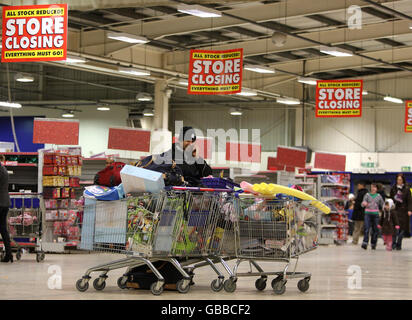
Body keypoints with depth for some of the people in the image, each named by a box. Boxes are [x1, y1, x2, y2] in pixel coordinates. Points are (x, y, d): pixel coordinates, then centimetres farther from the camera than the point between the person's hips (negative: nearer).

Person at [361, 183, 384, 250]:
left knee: (375, 229, 4)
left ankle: (373, 244, 14)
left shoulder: (379, 196, 8)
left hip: (375, 214, 2)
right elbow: (363, 204, -3)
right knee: (366, 228, -14)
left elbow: (382, 205, 15)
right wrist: (364, 203, -24)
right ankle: (365, 243, -18)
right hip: (368, 214, -2)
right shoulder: (367, 195, 4)